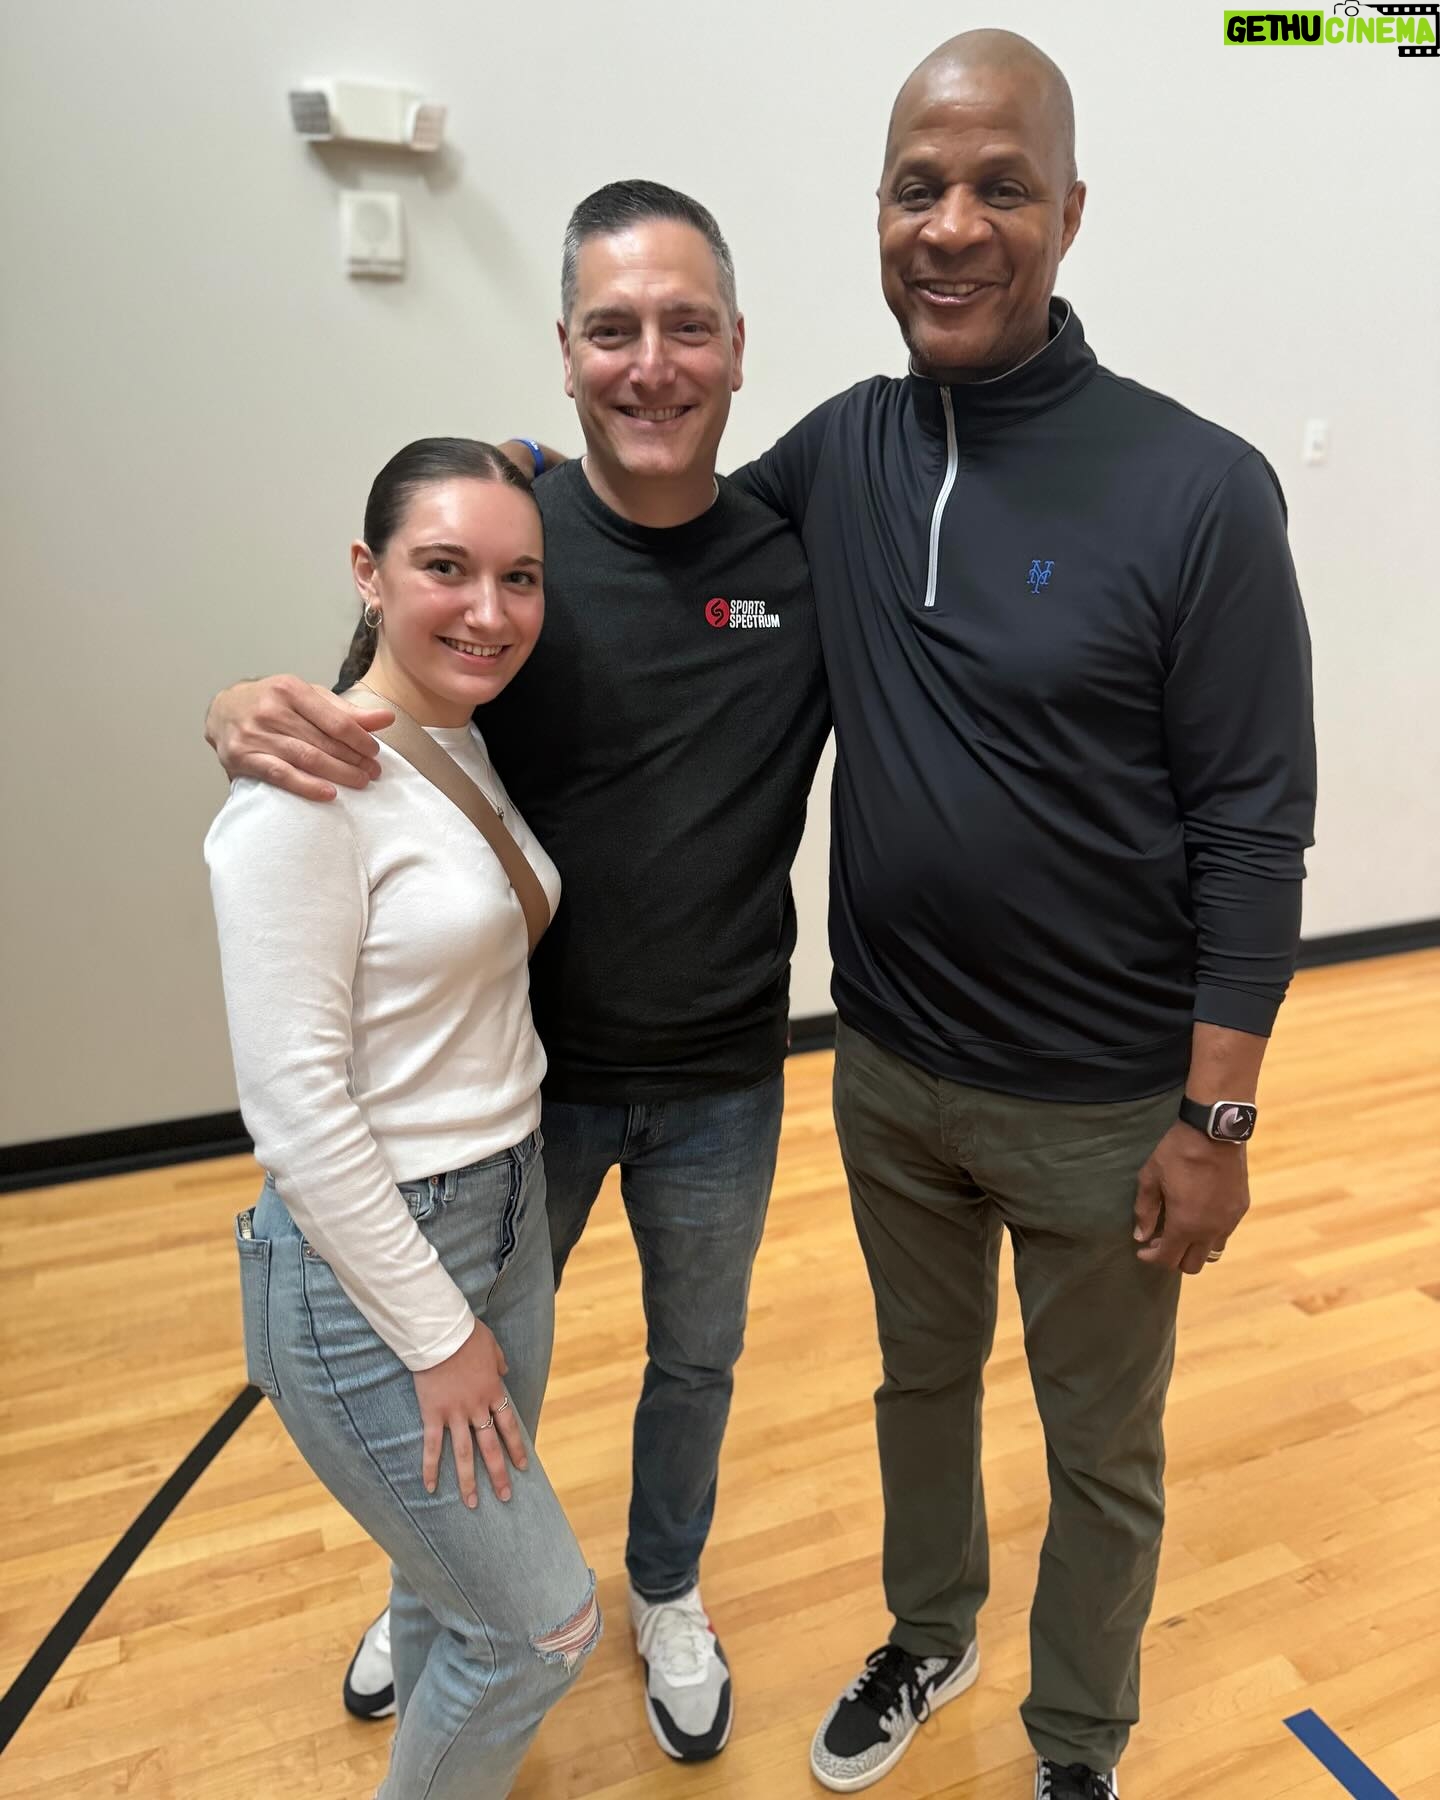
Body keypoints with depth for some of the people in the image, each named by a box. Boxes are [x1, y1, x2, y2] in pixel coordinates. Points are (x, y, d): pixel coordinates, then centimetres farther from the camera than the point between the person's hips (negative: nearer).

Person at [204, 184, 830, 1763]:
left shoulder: (803, 556, -12)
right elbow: (361, 749, -7)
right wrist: (252, 719, -29)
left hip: (719, 1086, 1)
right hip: (524, 1065, 0)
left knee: (696, 1357, 24)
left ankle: (667, 1592, 55)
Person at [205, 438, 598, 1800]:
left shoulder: (471, 751, 4)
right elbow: (294, 1104, -21)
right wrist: (437, 1331, -15)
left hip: (506, 1220, 7)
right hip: (364, 1268, -7)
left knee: (452, 1577, 24)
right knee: (545, 1626, 8)